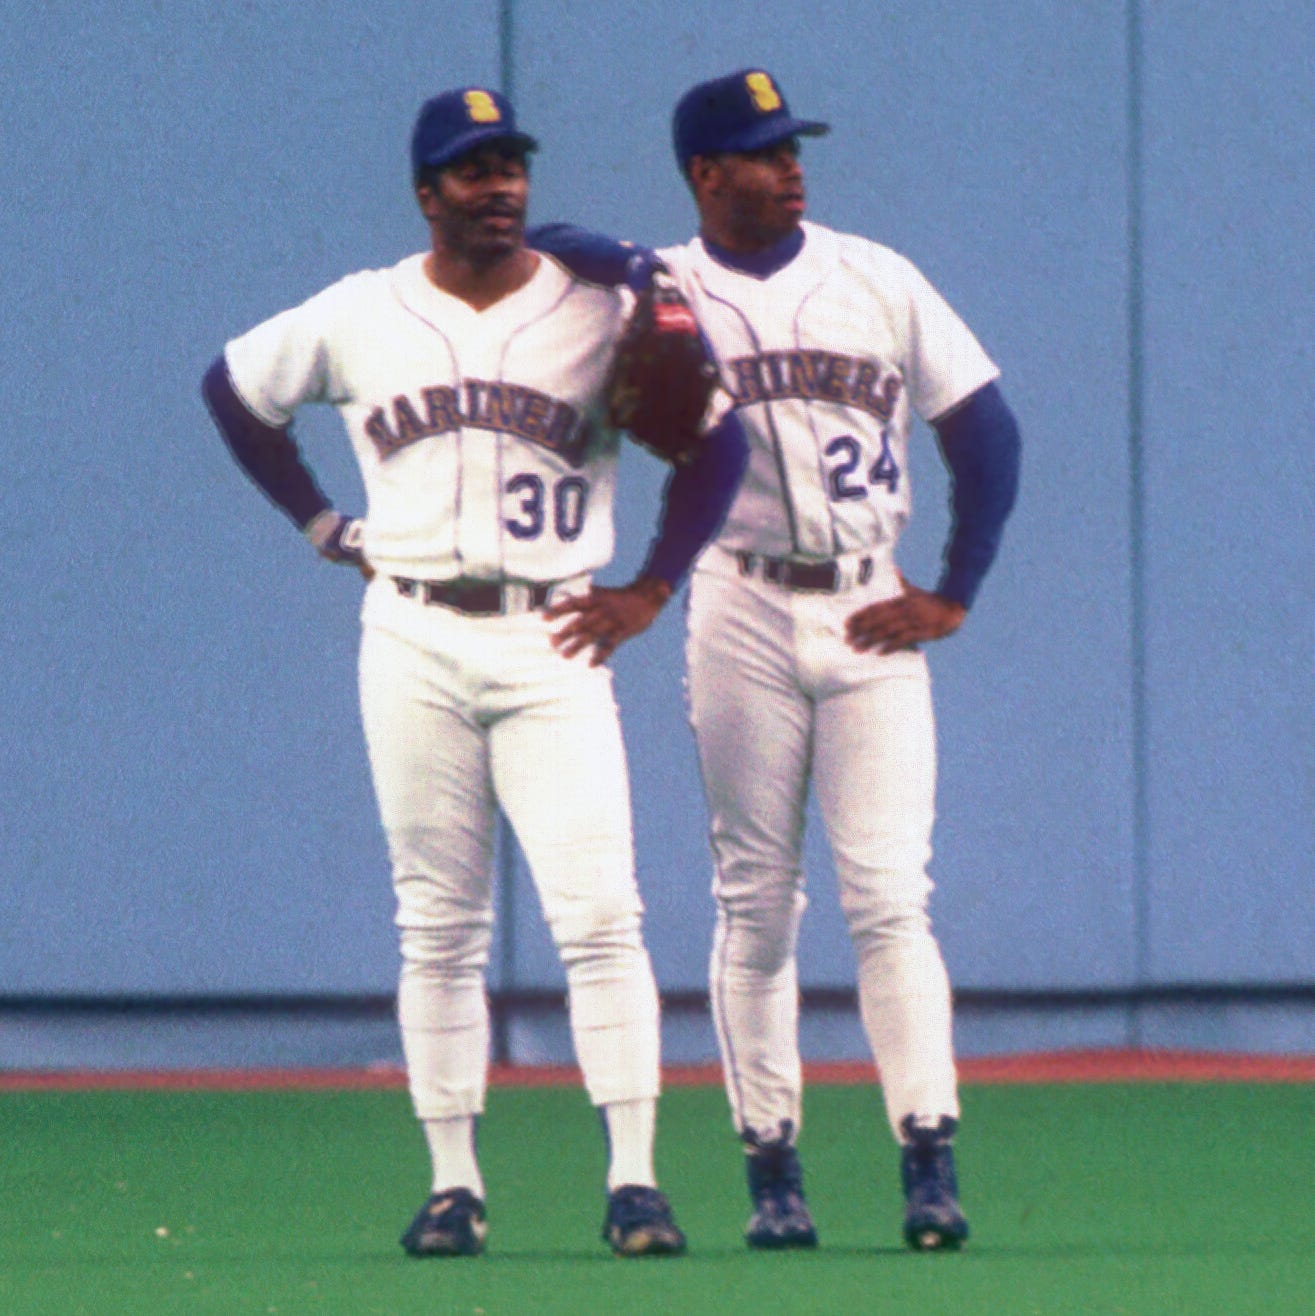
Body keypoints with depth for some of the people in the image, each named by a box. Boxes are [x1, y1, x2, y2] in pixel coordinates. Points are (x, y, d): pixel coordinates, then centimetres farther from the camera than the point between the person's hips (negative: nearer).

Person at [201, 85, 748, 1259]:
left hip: (552, 645, -2)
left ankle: (634, 1180, -12)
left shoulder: (602, 314, 2)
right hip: (413, 644, 2)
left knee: (599, 913, -11)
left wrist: (650, 592, -2)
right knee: (437, 928, 4)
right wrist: (322, 526, 14)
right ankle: (454, 1184, 9)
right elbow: (234, 389, 21)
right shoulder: (356, 318, 6)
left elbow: (715, 440, 5)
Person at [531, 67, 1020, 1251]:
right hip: (744, 615, 0)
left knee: (890, 896, -7)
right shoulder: (662, 290, 5)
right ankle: (772, 1171, 6)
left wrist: (953, 596, 2)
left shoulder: (879, 281, 8)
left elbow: (985, 430, 9)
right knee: (755, 903, 2)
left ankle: (930, 1159, -10)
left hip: (871, 618, 0)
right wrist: (624, 268, -18)